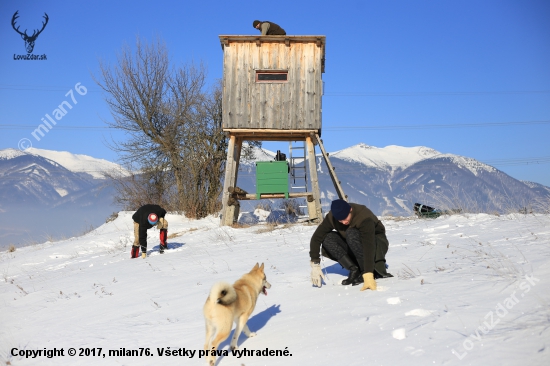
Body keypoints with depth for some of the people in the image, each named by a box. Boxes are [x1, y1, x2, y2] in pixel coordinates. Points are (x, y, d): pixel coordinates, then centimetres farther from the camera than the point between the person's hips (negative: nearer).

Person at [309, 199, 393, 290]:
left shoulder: (364, 218, -33)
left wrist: (368, 276, -51)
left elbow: (369, 248, -42)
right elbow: (316, 238, -17)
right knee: (327, 238, -19)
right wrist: (315, 265, -25)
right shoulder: (331, 217, -18)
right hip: (354, 248, 5)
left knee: (352, 234, -35)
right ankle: (354, 270, -15)